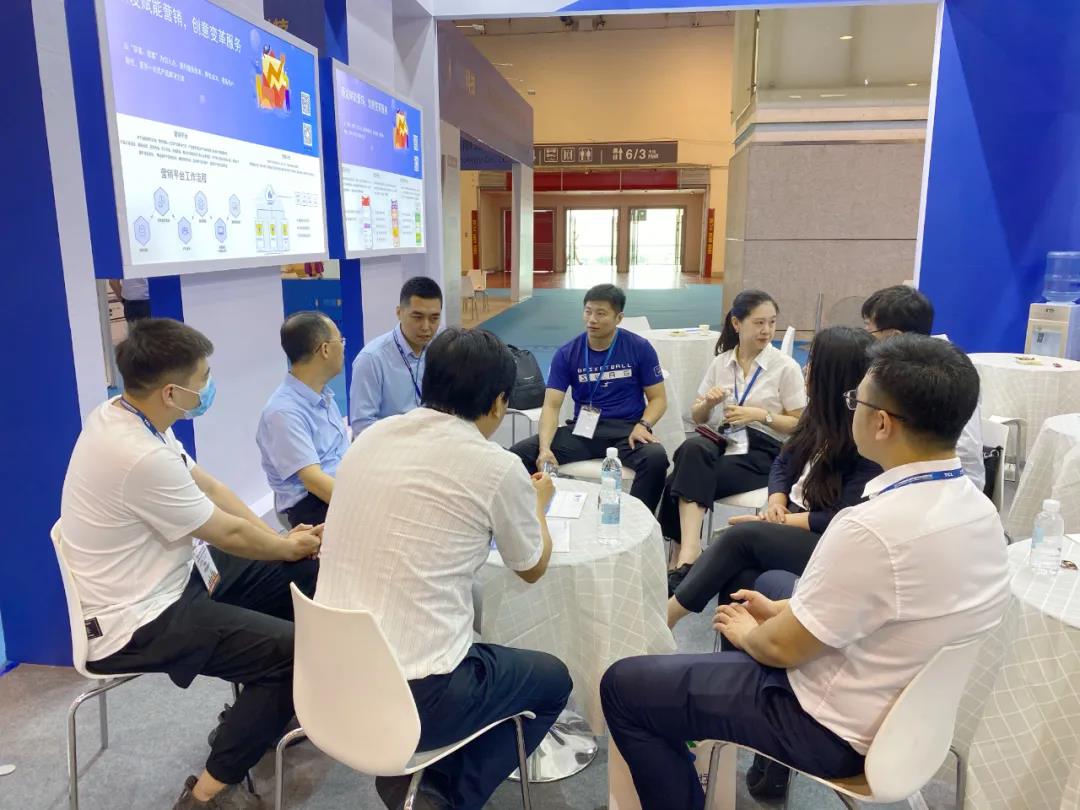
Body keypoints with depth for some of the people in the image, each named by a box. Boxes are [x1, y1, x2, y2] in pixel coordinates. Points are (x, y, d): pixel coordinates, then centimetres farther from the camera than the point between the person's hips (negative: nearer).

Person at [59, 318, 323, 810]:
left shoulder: (122, 414, -2)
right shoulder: (141, 456, -31)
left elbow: (207, 486, 4)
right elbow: (229, 534, -18)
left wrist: (282, 539, -2)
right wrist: (291, 547, 0)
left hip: (165, 580, 10)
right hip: (137, 621, -9)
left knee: (306, 576, 7)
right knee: (295, 649, -19)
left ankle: (258, 705, 27)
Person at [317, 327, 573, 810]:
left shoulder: (370, 436, 3)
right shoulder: (497, 467, -12)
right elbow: (533, 568, 6)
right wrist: (538, 504, 25)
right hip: (411, 697, -6)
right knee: (551, 678, 19)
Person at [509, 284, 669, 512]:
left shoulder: (640, 348, -2)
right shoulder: (566, 354, 0)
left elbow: (658, 398, 3)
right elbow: (551, 405, -6)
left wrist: (643, 425, -19)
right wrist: (545, 448, -24)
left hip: (626, 429, -1)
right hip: (582, 430, 2)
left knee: (656, 458, -36)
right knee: (519, 454, -19)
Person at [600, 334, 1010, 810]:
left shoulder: (874, 529, -35)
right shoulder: (974, 505, -6)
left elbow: (783, 647, -22)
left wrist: (745, 632, 0)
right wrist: (781, 610, 10)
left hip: (837, 729, -8)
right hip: (911, 701, 9)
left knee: (622, 687, 0)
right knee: (771, 582, 31)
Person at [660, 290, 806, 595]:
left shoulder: (786, 367, 1)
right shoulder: (720, 362, 11)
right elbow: (697, 417, 16)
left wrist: (760, 415, -13)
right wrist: (708, 403, -7)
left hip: (759, 452, -3)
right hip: (719, 441, 3)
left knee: (686, 478, -29)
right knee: (693, 449, -35)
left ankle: (683, 558, -21)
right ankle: (689, 555, -36)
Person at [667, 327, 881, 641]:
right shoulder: (818, 413, 6)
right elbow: (783, 463, 13)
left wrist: (778, 522, -15)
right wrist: (776, 504, -7)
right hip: (794, 530, 6)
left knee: (742, 535, -25)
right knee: (739, 574, -23)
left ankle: (665, 616, -16)